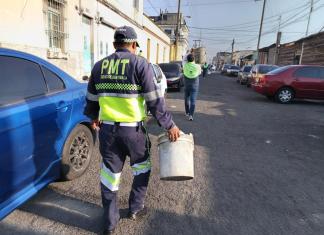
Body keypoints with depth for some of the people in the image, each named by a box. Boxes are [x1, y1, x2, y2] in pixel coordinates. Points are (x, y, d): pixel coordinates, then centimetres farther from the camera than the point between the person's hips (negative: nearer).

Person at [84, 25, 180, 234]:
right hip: (133, 129, -3)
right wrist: (169, 125, -3)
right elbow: (154, 100, -12)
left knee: (110, 173, 15)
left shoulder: (99, 66, 8)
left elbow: (91, 98, 17)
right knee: (142, 166, 22)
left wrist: (93, 117, 34)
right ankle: (135, 208, 34)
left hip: (107, 129, 4)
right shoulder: (140, 64, -7)